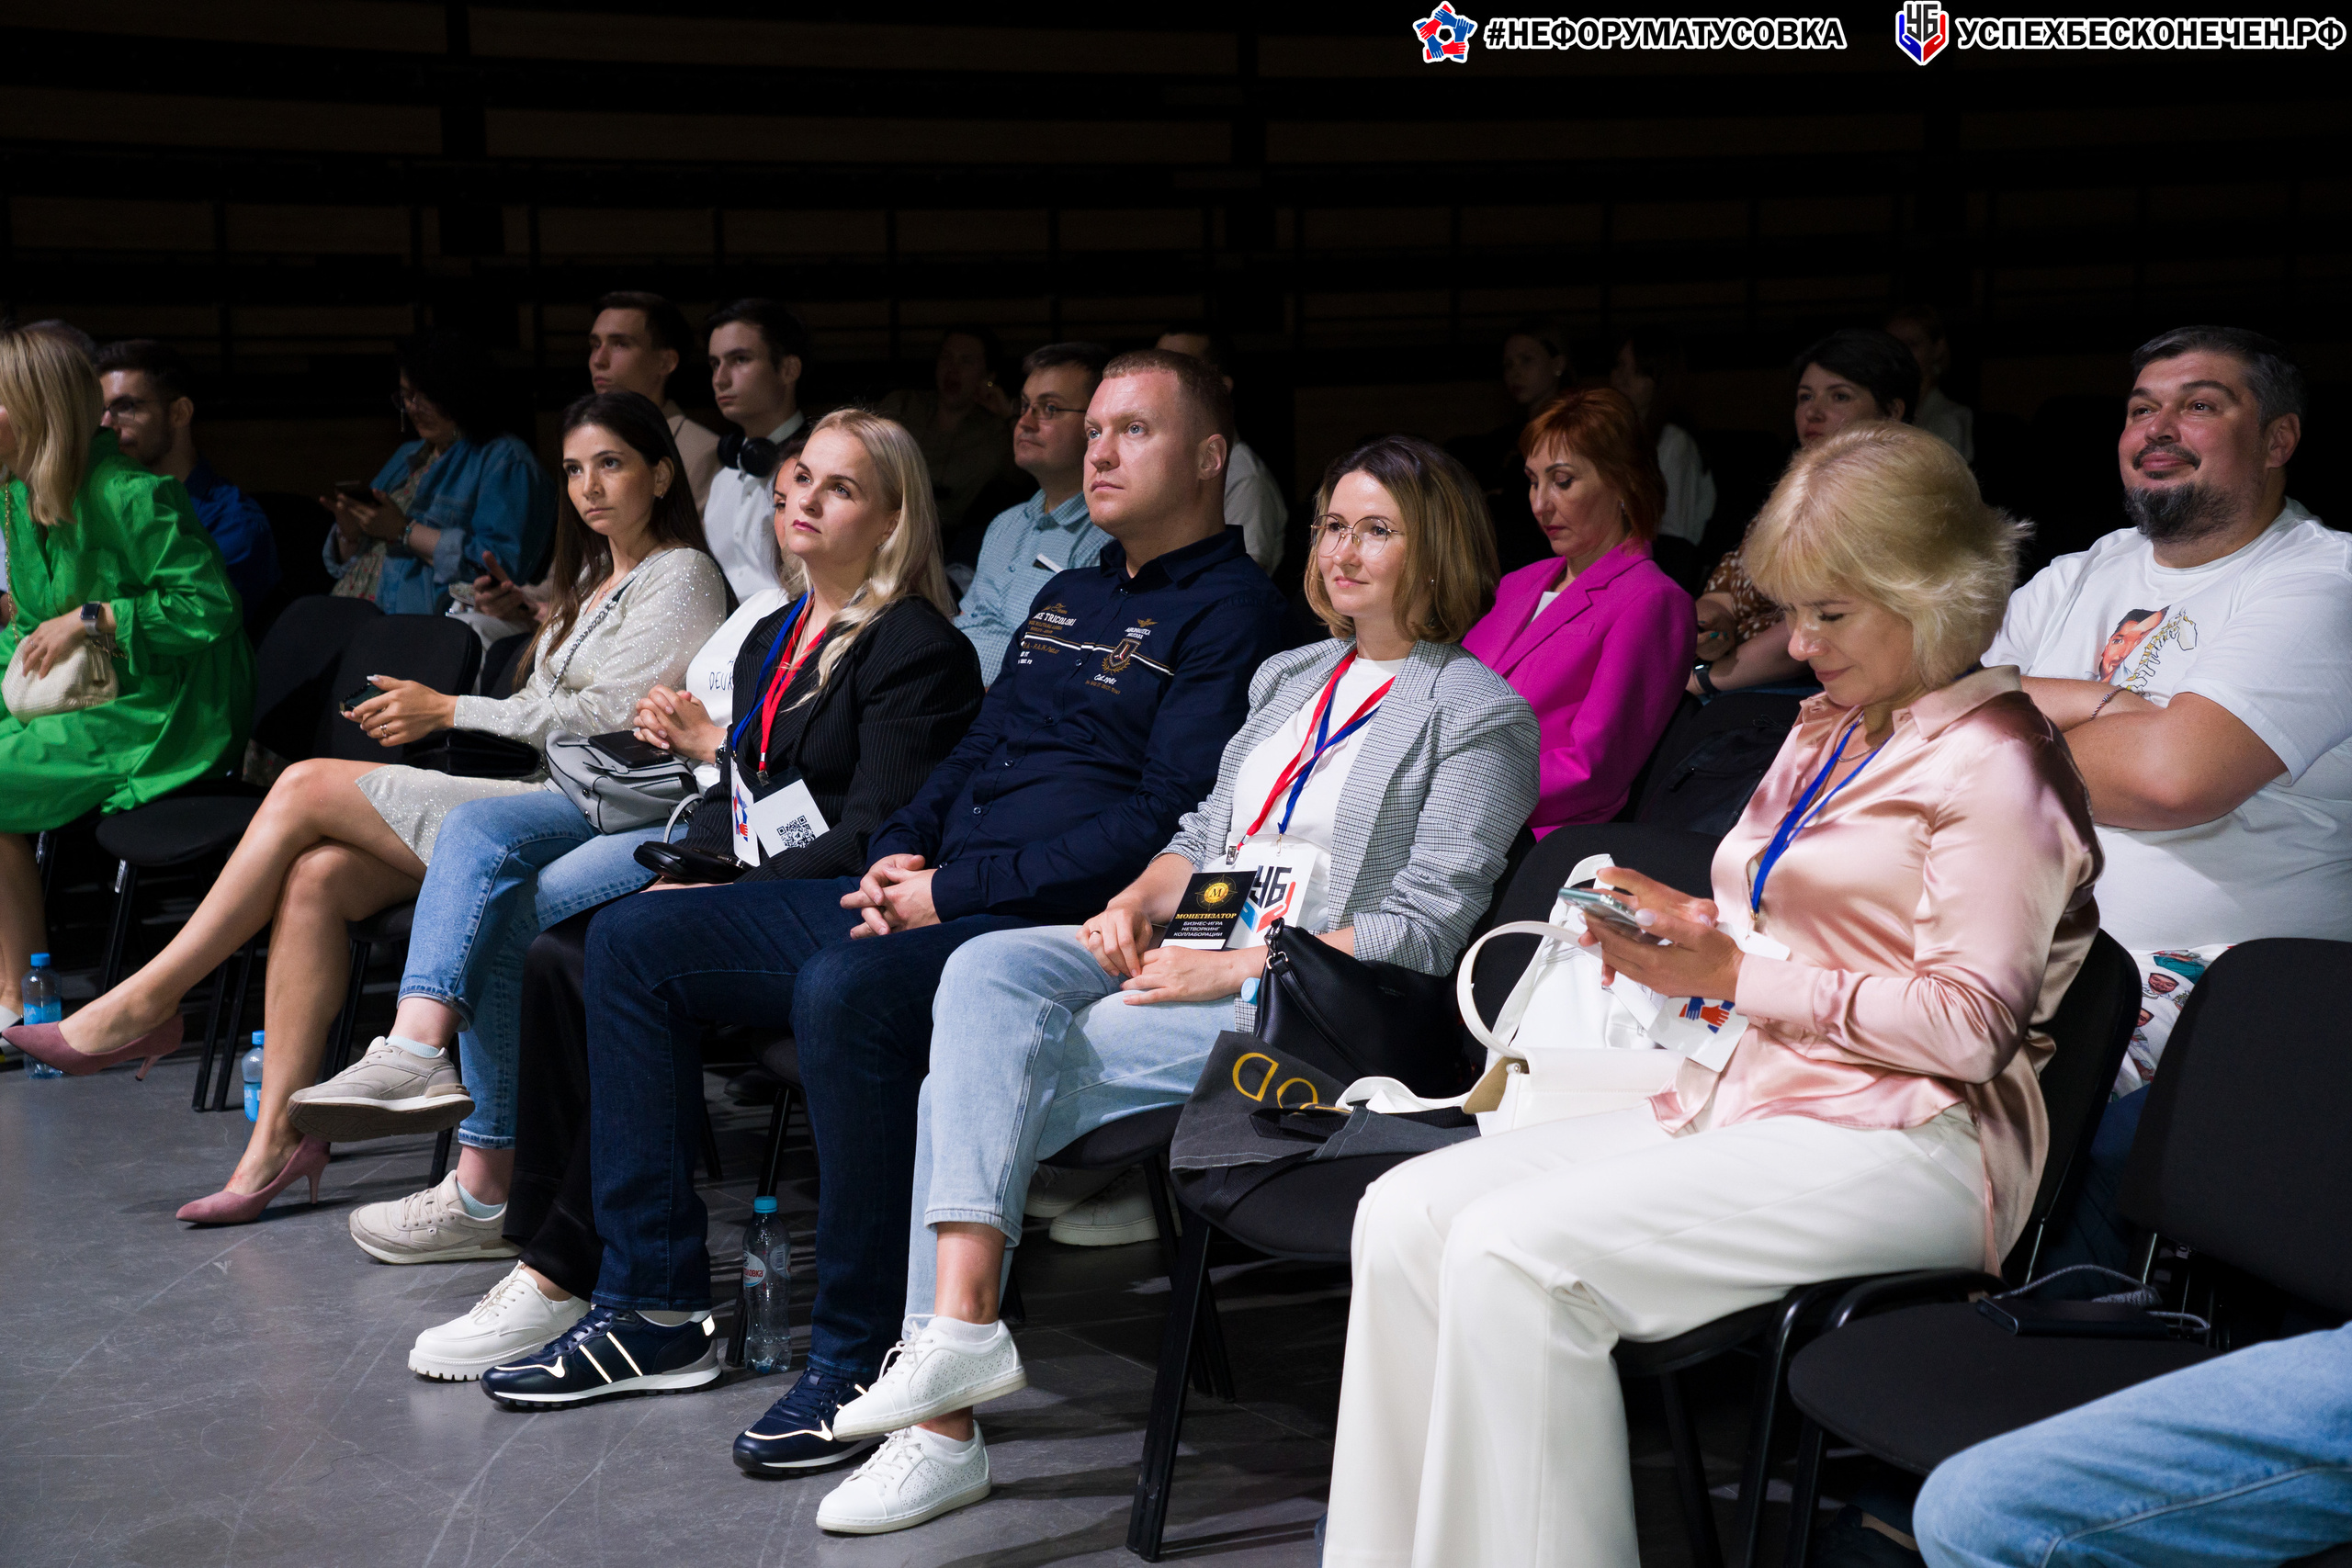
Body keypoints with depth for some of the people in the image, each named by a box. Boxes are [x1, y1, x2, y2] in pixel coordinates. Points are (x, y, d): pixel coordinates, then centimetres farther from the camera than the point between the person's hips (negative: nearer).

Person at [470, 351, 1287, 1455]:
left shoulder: (1228, 611, -4)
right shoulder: (1066, 598, 24)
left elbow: (1163, 823, -15)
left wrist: (956, 889, -16)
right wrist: (895, 859, 5)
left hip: (1050, 927, -9)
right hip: (926, 899, 10)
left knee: (843, 989, -38)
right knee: (634, 939, 3)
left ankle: (862, 1357, -24)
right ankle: (656, 1307, 4)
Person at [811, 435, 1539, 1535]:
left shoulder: (1477, 712, -2)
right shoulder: (1292, 677, 22)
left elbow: (1425, 928, -11)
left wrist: (1229, 968, -17)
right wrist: (1137, 902, 2)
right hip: (1195, 954, 7)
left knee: (982, 1075, -21)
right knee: (986, 971, -22)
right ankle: (957, 1324, -29)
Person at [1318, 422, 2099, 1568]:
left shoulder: (1994, 762, -7)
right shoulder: (1826, 731, 21)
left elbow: (1963, 1029, -15)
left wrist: (1733, 975, -14)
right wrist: (1686, 919, 4)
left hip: (1898, 1149, -9)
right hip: (1744, 1093, 9)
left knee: (1513, 1256, -27)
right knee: (1407, 1214, -9)